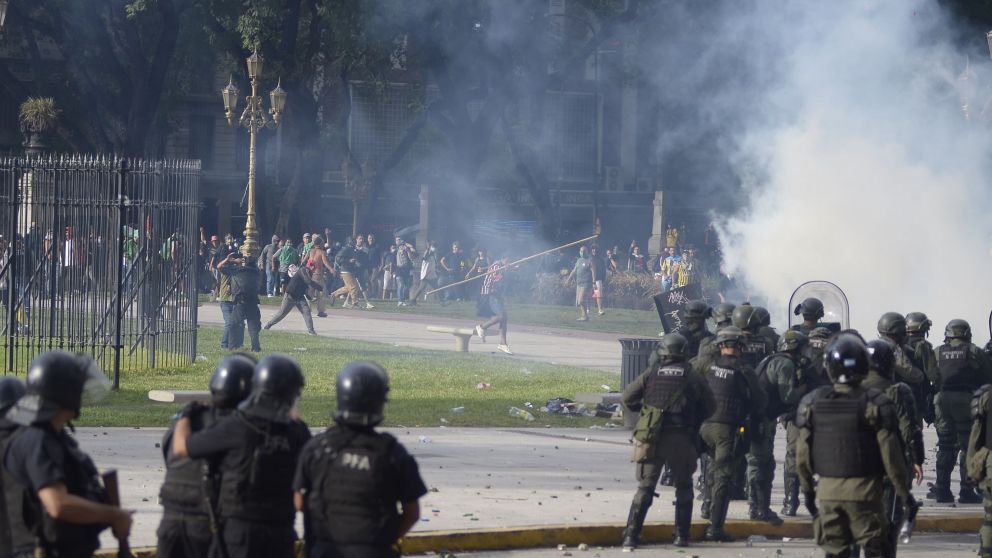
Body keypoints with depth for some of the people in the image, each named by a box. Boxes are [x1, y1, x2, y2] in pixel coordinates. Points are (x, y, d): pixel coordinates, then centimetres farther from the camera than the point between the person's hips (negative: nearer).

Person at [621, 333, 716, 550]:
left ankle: (631, 535, -6)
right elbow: (710, 406, 9)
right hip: (681, 440, 0)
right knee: (683, 487, 16)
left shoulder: (652, 373, 4)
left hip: (652, 440, 0)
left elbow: (628, 397, 3)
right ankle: (681, 535, 13)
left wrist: (641, 411, 21)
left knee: (645, 487, 4)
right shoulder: (693, 377, 3)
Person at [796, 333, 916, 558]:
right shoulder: (875, 403, -10)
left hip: (828, 489, 3)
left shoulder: (812, 403, -1)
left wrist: (807, 489, 18)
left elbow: (802, 453, 5)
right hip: (864, 489, -3)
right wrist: (903, 491, 1)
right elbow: (890, 453, -9)